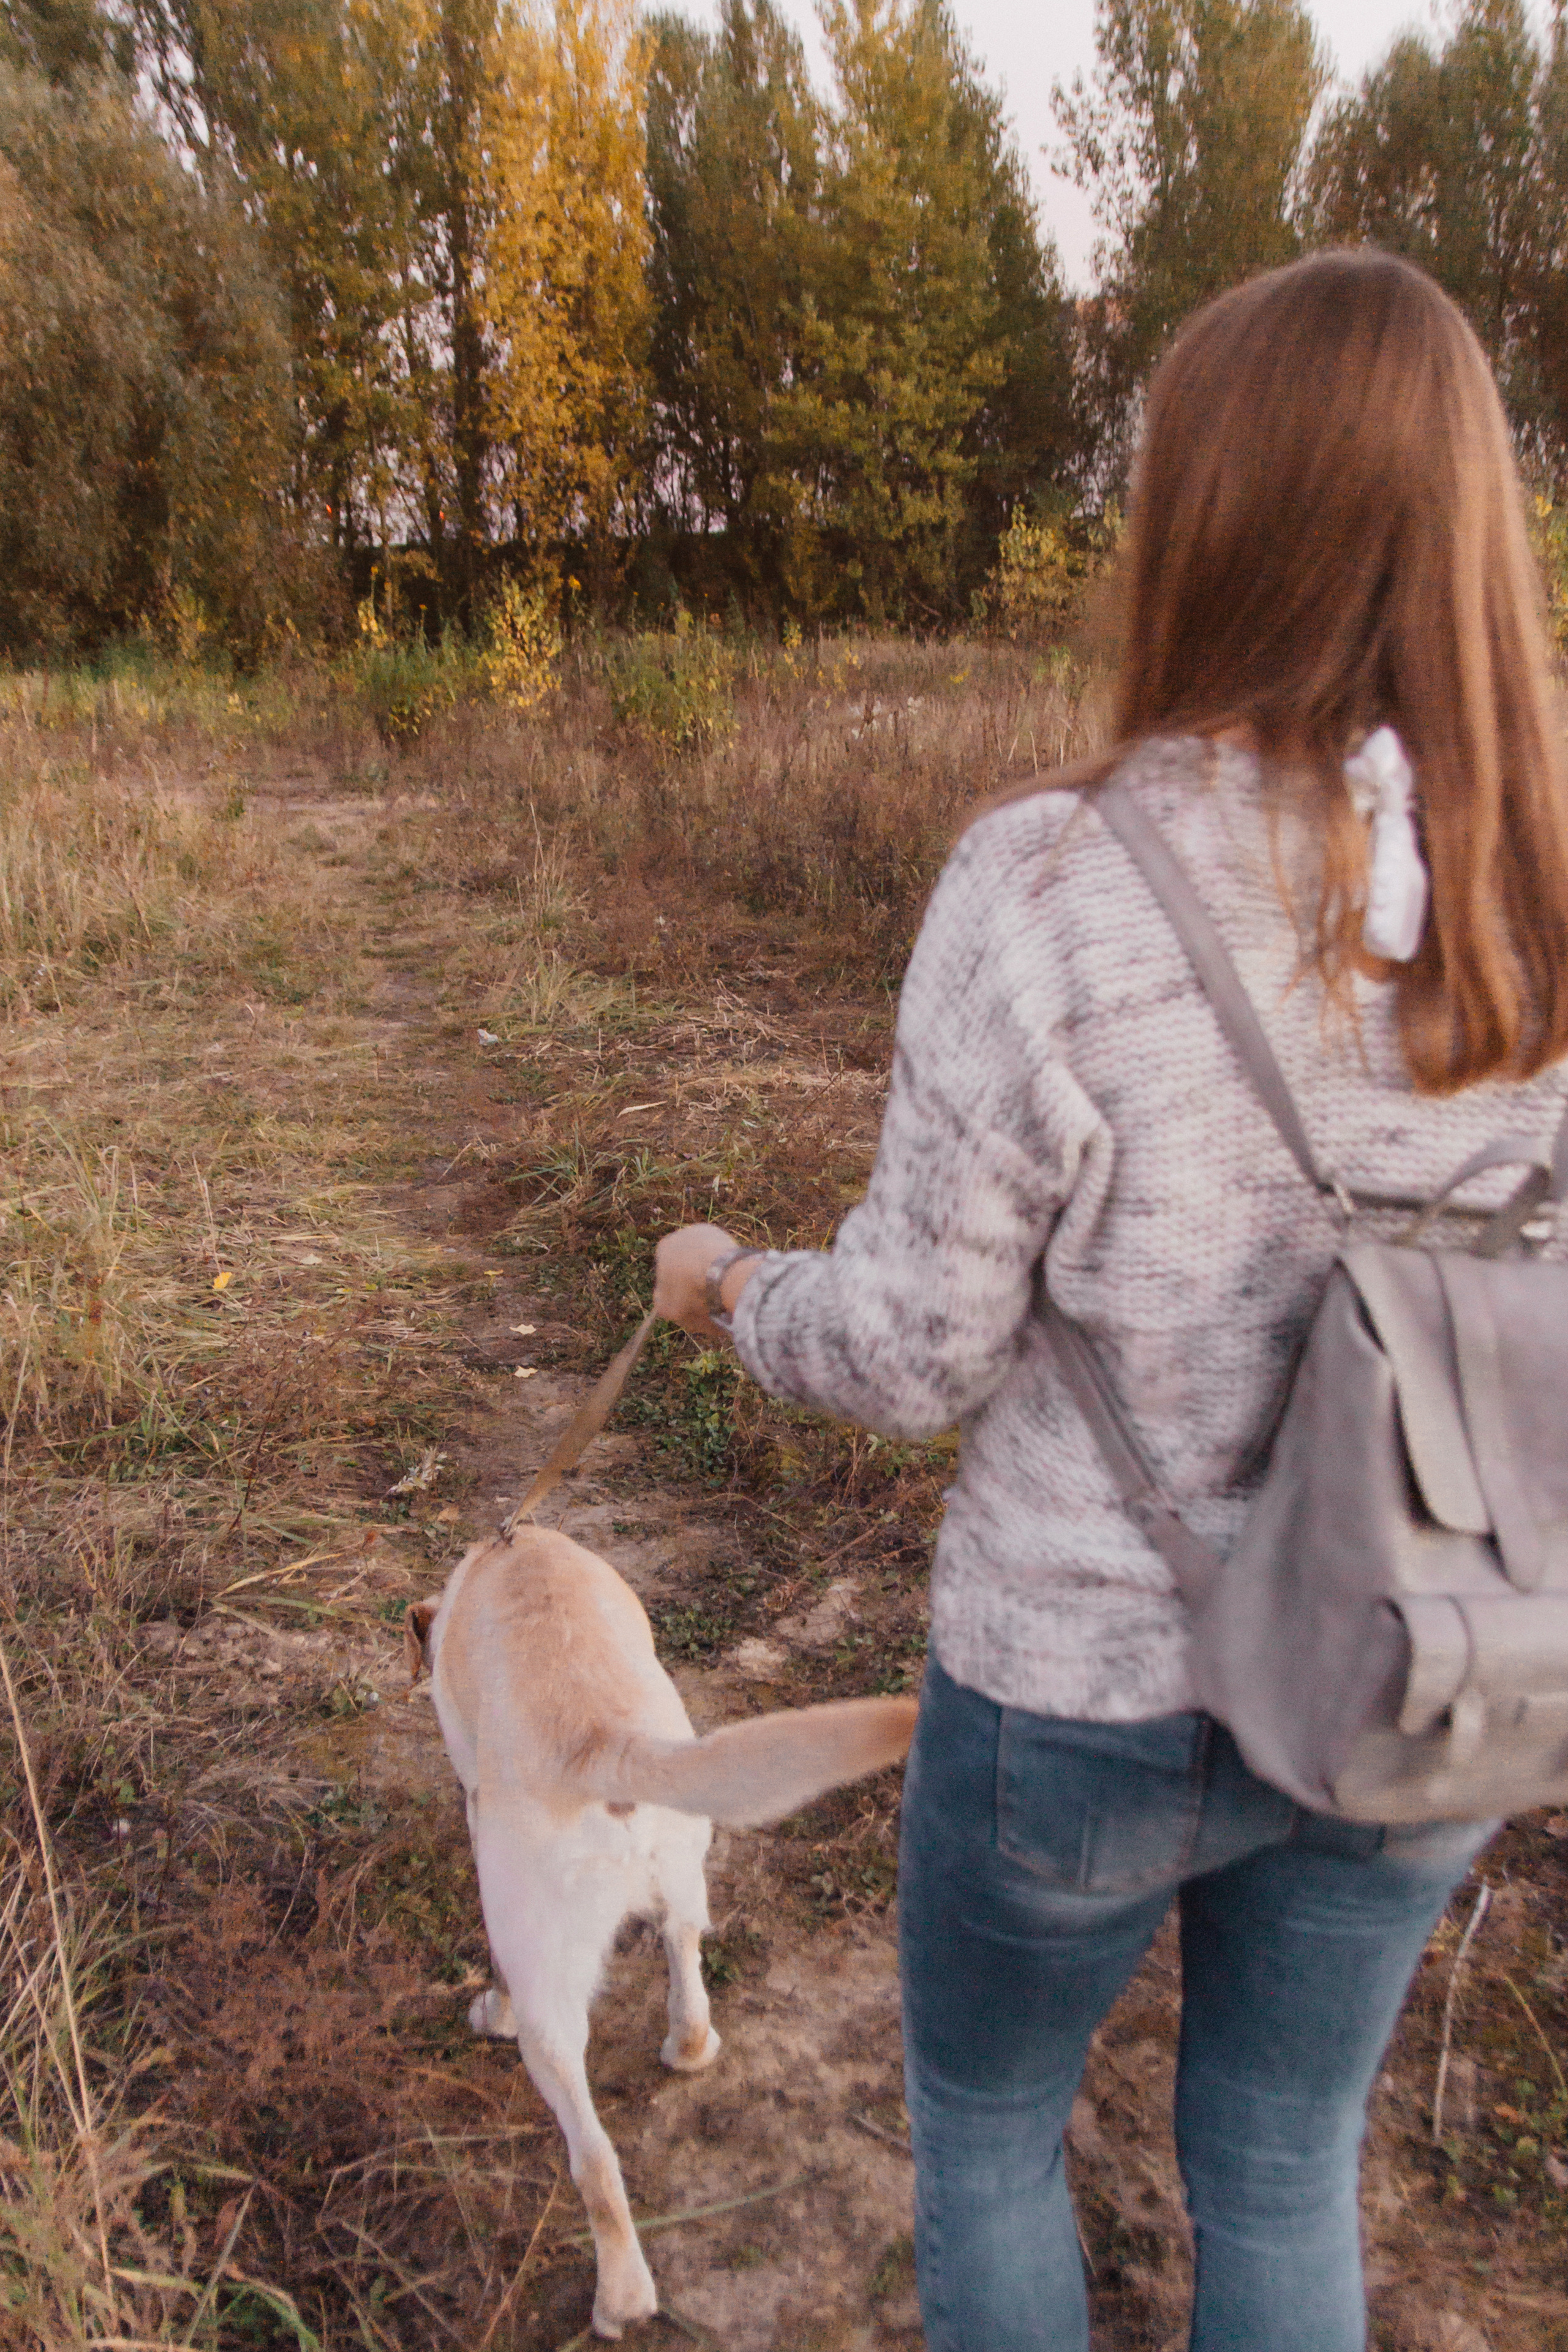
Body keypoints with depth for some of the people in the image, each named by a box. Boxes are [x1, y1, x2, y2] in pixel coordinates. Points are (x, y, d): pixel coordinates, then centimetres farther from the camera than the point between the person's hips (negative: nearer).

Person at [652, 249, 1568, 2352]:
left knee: (982, 2110, 29)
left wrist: (730, 1289, 4)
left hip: (1090, 1691, -4)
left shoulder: (1046, 894, -27)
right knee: (1282, 2164, 30)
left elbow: (910, 1350, -17)